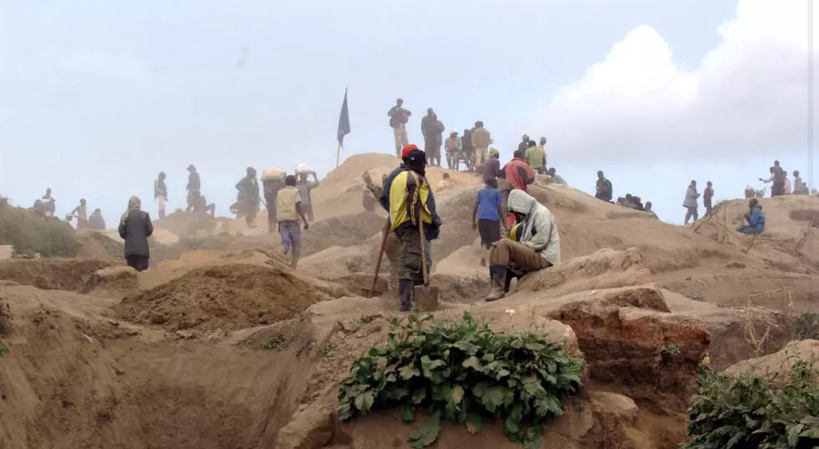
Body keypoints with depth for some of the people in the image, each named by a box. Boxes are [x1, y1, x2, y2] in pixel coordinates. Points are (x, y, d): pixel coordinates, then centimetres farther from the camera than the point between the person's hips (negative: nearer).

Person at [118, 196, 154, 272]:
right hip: (142, 247, -1)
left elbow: (121, 232, -2)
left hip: (130, 248, 1)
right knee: (142, 271, -4)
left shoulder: (125, 215, 1)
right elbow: (149, 230, -1)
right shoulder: (145, 215, -1)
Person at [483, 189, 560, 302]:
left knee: (504, 244, -24)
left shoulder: (541, 213, -8)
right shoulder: (529, 216, 21)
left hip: (543, 259, -10)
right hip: (533, 256, 10)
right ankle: (495, 287, -1)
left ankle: (498, 289, -29)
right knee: (496, 249, 11)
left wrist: (520, 245, -11)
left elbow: (541, 243, -17)